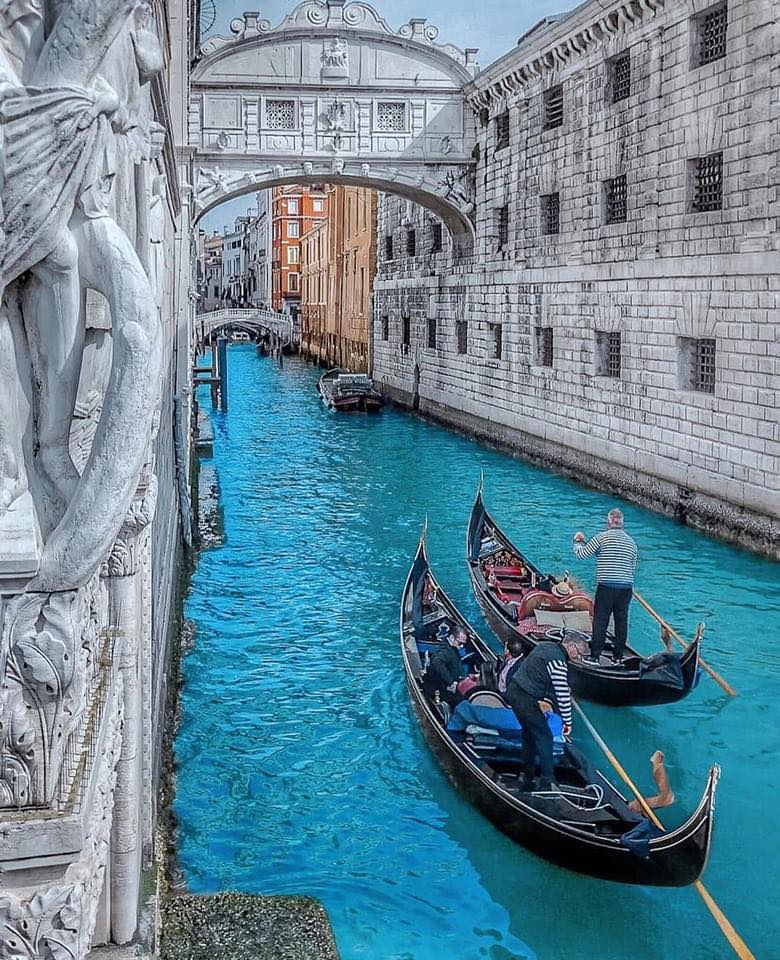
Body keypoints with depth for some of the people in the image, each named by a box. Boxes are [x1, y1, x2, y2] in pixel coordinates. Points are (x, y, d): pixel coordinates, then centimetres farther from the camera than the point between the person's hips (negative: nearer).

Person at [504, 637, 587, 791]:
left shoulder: (546, 645, 10)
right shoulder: (558, 661, -19)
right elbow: (563, 695, -17)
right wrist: (567, 722, -9)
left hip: (514, 690, 10)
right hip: (526, 700, -10)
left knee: (529, 734, 21)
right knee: (544, 738, 0)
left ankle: (526, 780, 27)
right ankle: (546, 784, 1)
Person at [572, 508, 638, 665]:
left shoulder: (602, 537, -6)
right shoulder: (631, 542, 11)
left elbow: (581, 554, -2)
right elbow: (633, 569, 18)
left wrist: (578, 542, 16)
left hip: (606, 587, -5)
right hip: (626, 588, 5)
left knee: (600, 621, 2)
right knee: (622, 621, 11)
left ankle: (595, 656, 4)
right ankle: (618, 657, 16)